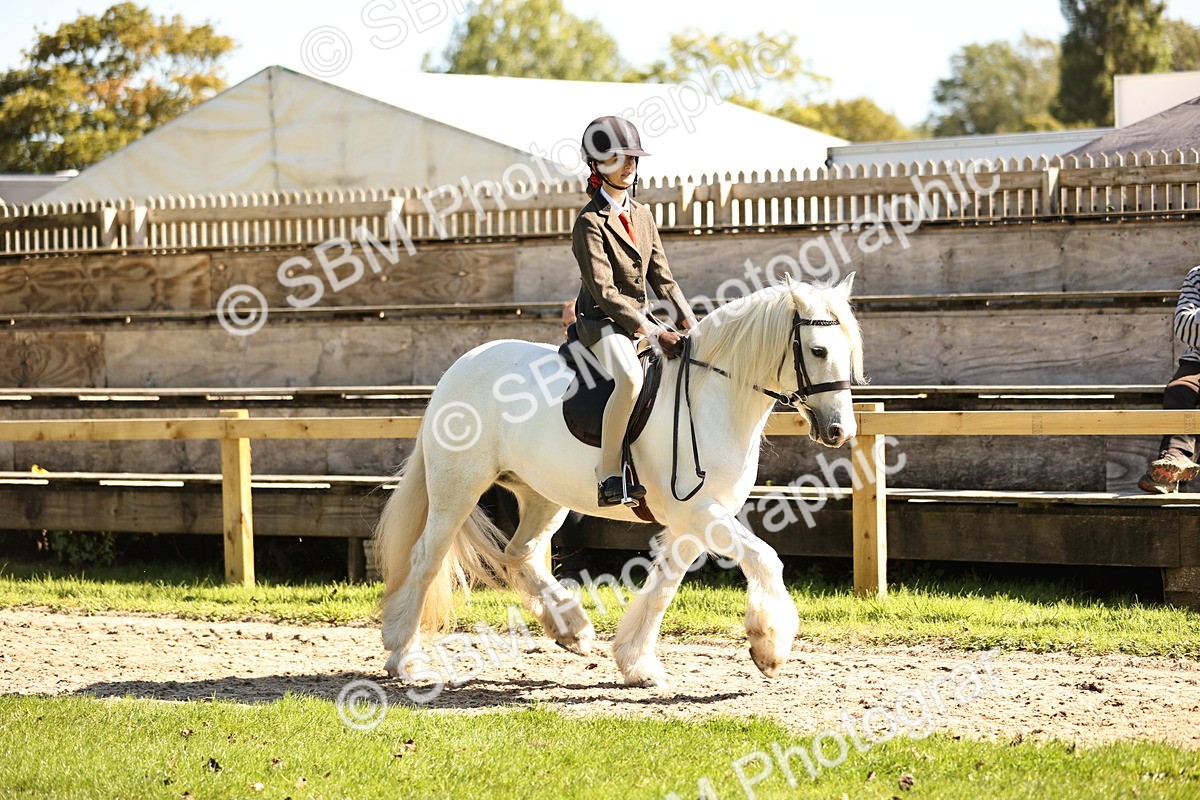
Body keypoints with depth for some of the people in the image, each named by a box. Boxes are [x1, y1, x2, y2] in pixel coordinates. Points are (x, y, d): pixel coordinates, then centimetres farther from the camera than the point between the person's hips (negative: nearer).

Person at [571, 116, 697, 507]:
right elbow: (604, 292, -19)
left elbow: (662, 278, 13)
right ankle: (608, 477, -31)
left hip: (642, 319, 8)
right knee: (630, 379, -36)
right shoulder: (590, 223, -12)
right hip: (603, 322, -8)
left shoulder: (643, 216, 13)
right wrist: (654, 334, -24)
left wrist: (692, 327, -2)